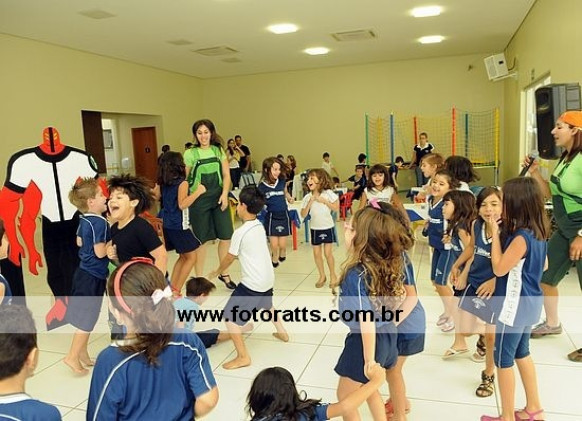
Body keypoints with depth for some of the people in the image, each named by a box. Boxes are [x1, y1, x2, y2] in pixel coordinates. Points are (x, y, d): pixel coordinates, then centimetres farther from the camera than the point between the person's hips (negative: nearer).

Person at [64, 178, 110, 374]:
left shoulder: (84, 219, 5)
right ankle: (73, 356, 13)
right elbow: (100, 252, -25)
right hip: (93, 276, -9)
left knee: (85, 317, 19)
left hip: (84, 272, 9)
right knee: (87, 318, 3)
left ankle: (82, 352, 31)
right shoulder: (100, 223, -23)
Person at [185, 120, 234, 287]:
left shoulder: (219, 151, 8)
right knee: (201, 239, 3)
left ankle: (224, 273, 23)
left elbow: (226, 175, 7)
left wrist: (224, 194, -6)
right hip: (198, 200, -3)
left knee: (226, 236, 5)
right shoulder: (190, 154, -2)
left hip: (219, 198, 3)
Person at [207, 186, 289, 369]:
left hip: (252, 283, -9)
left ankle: (243, 356, 0)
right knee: (266, 304, 36)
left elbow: (229, 258, -5)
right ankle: (282, 333, 52)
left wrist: (216, 272, 11)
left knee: (230, 315, -1)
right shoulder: (260, 226, 5)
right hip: (268, 278, 9)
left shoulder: (240, 232, -16)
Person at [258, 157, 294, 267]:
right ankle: (274, 259, 29)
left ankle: (282, 254, 37)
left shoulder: (282, 181, -4)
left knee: (282, 245, 2)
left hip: (283, 215, 1)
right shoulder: (262, 186, -9)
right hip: (271, 217, -1)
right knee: (274, 245, -2)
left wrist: (289, 198, -1)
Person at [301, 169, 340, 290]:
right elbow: (303, 215, -7)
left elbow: (336, 208, -11)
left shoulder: (328, 193, -10)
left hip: (328, 227, -3)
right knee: (316, 253, 7)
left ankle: (333, 275, 18)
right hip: (315, 228, 3)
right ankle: (322, 276, 25)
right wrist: (310, 202, -18)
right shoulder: (307, 197, -5)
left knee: (328, 253, -1)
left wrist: (324, 201, -18)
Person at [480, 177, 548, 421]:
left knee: (503, 360, 5)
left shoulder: (521, 237, -27)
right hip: (529, 302, 10)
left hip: (515, 305, -10)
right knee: (522, 353, 23)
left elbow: (499, 268, -20)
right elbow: (544, 266, 13)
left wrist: (495, 233, -20)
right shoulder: (537, 233, 3)